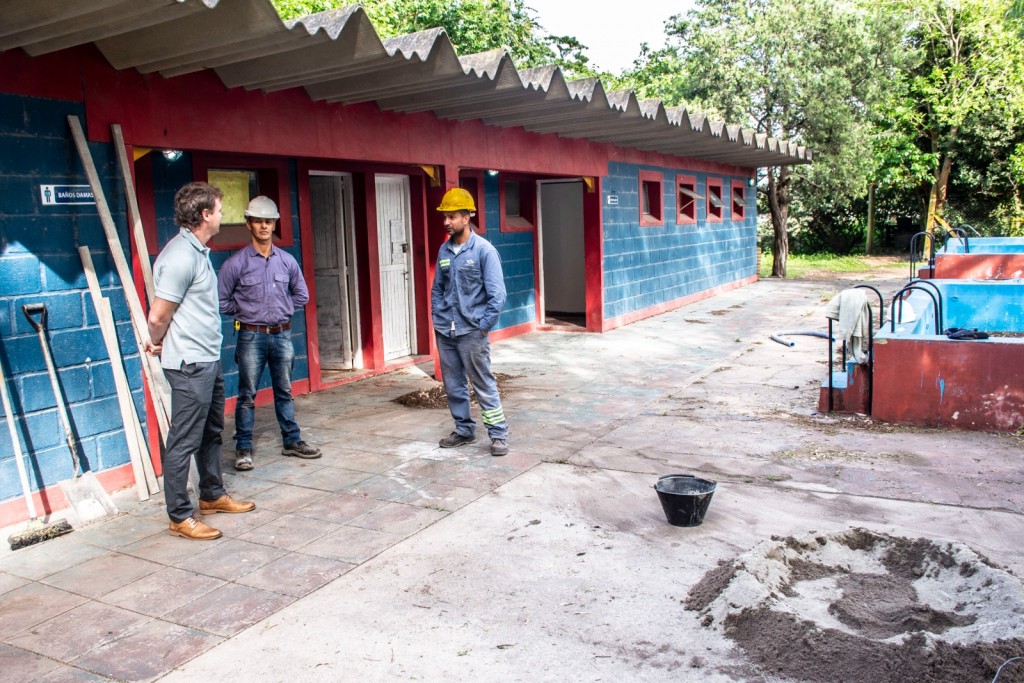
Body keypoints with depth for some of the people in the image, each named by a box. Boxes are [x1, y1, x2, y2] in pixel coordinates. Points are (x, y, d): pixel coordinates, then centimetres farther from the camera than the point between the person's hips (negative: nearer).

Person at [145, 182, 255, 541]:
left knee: (212, 433, 20)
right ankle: (180, 517, 8)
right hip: (190, 364, -10)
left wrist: (160, 341, 12)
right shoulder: (181, 256, -21)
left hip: (208, 360, 10)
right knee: (184, 441, -1)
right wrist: (159, 343, 1)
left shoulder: (198, 251, 11)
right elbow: (158, 316, -18)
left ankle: (213, 495, 35)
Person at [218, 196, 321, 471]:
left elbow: (301, 295, 16)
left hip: (282, 335, 3)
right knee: (247, 395, 3)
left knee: (284, 391, 13)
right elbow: (222, 301, -2)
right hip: (251, 337, -3)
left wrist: (282, 309, 7)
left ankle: (292, 441, 23)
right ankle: (243, 448, 12)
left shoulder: (287, 261, 4)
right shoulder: (236, 263, -7)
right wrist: (245, 312, 0)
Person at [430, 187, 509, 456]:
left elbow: (496, 294, -11)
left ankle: (499, 434, 8)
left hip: (471, 332, -6)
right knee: (453, 385, 13)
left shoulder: (484, 250, -9)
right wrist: (437, 318, 9)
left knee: (483, 384, -1)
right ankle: (464, 430, 27)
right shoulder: (444, 250, 7)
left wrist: (483, 326, -11)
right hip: (444, 332, 6)